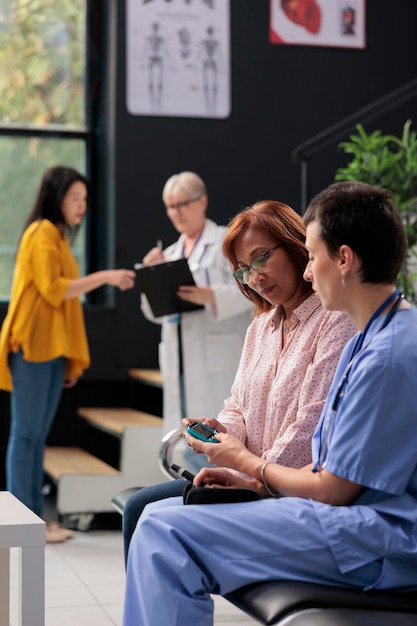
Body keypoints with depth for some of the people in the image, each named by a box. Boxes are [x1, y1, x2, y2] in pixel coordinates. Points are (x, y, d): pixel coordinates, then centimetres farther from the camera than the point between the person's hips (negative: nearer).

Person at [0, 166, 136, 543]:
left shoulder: (58, 236, 20)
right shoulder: (42, 233, -7)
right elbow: (52, 289, -17)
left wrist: (71, 358, 16)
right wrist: (104, 277, -19)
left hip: (53, 348, 9)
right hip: (34, 345, -9)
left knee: (38, 436, 8)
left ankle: (35, 517, 11)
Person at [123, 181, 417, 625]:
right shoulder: (368, 340, 15)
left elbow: (332, 490, -15)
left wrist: (247, 462, 1)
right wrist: (253, 484, 5)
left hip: (378, 546, -11)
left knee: (165, 532, -19)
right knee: (156, 516, 9)